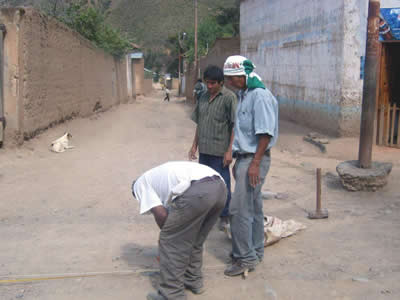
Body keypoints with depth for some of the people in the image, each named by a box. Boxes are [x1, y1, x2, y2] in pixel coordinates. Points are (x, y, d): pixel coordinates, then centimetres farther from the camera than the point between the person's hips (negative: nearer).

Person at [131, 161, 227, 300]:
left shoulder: (140, 184, 20)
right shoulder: (164, 174, 42)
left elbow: (161, 214, 6)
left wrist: (167, 233, 25)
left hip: (198, 191, -8)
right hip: (220, 186, 9)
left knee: (169, 241, 9)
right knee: (195, 241, 27)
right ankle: (193, 281, 40)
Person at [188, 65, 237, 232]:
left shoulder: (229, 97, -10)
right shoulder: (203, 97, 10)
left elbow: (235, 126, -13)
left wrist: (230, 151, -16)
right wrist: (194, 146, 14)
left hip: (220, 151, -7)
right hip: (204, 150, 7)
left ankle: (224, 217, 18)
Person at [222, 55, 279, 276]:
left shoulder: (260, 96, -16)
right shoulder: (243, 95, 14)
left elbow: (265, 133, -21)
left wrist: (255, 163, -23)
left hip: (254, 159, -10)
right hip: (244, 157, 10)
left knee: (239, 209, -8)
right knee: (253, 208, 16)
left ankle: (245, 258, 3)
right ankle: (255, 251, 27)